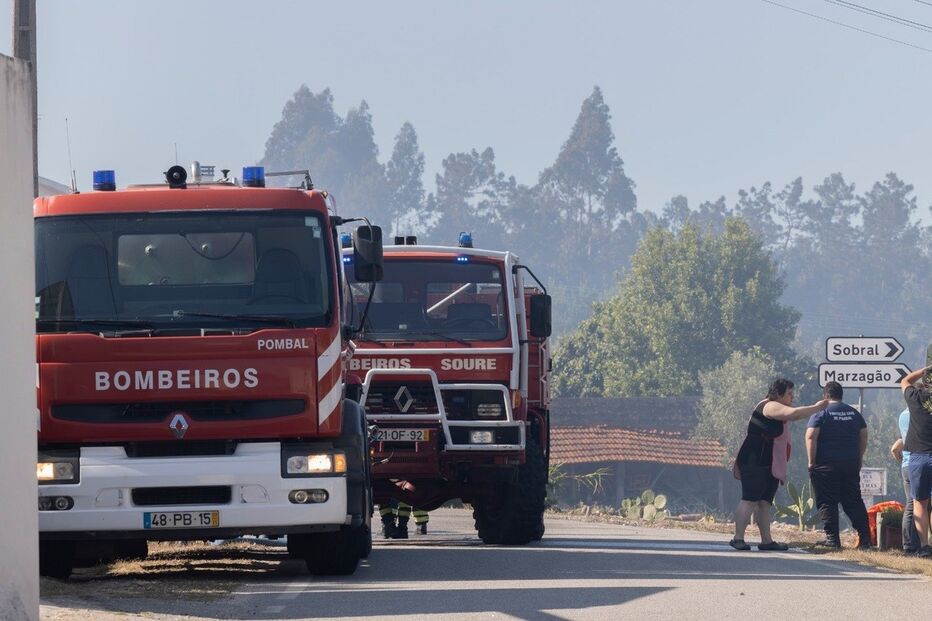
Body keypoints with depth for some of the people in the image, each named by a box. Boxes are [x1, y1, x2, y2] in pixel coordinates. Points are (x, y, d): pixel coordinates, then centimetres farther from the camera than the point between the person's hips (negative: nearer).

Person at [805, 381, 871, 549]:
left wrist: (812, 461, -9)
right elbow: (864, 436, 13)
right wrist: (859, 458, 19)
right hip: (851, 464, 5)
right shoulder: (854, 413, 10)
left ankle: (832, 538, -5)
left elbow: (811, 436, -13)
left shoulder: (821, 413, -5)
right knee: (854, 501, 9)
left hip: (826, 464, -5)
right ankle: (865, 538, 4)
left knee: (827, 503, 0)